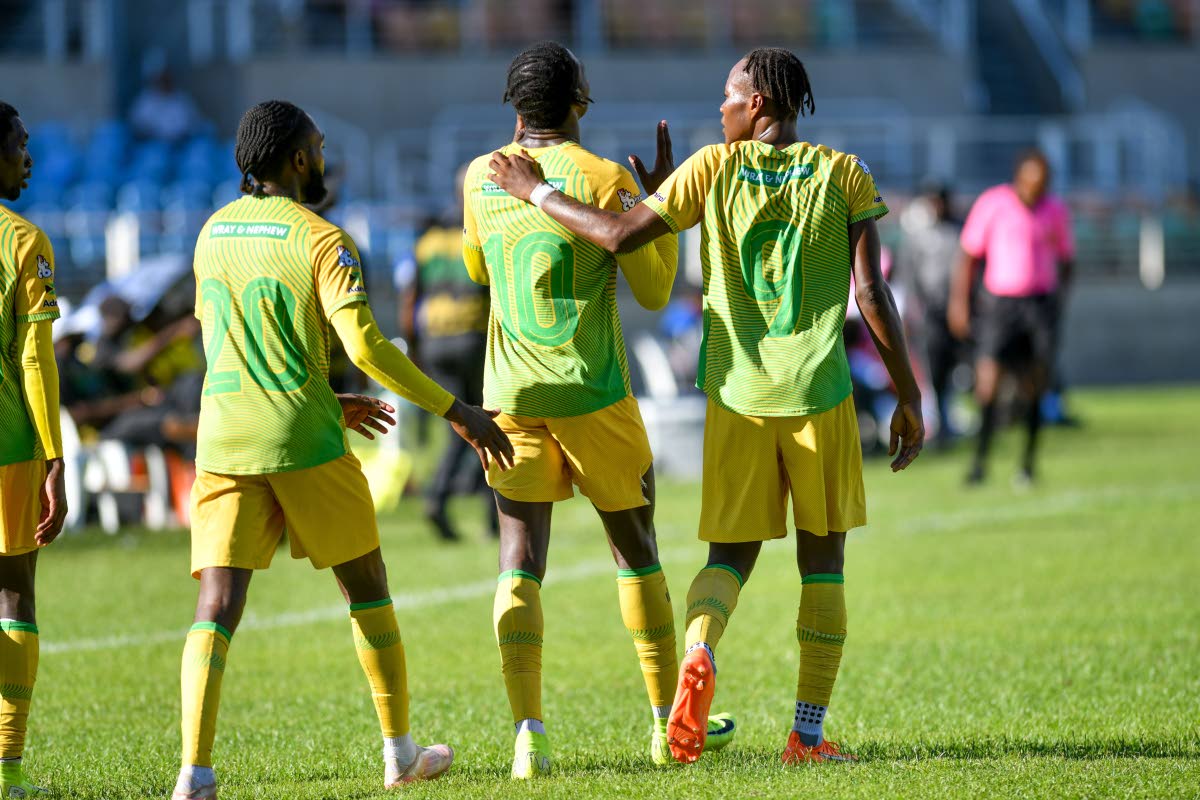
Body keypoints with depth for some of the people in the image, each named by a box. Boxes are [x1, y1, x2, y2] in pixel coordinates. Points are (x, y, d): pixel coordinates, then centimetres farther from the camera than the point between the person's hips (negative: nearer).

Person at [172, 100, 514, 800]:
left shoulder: (212, 235, 11)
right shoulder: (321, 240, -7)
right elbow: (365, 347, -16)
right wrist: (457, 412, -8)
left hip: (223, 445, 4)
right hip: (305, 444, -4)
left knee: (217, 607, -2)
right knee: (366, 587, 15)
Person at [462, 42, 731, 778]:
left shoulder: (483, 178, 3)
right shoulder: (605, 179, -9)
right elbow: (655, 292, -2)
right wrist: (662, 198, 9)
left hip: (513, 395, 2)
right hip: (594, 394, -2)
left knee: (521, 564, 0)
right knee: (635, 550, 13)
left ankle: (529, 735, -14)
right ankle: (670, 722, 19)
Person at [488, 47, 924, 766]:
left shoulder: (713, 169, -1)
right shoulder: (844, 176, 0)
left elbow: (619, 235, -5)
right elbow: (873, 293, -5)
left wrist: (536, 192, 8)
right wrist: (909, 398, -1)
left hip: (737, 396, 1)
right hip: (820, 393, 0)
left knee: (732, 552, 11)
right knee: (823, 560, 10)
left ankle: (699, 650, -22)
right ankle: (809, 733, 6)